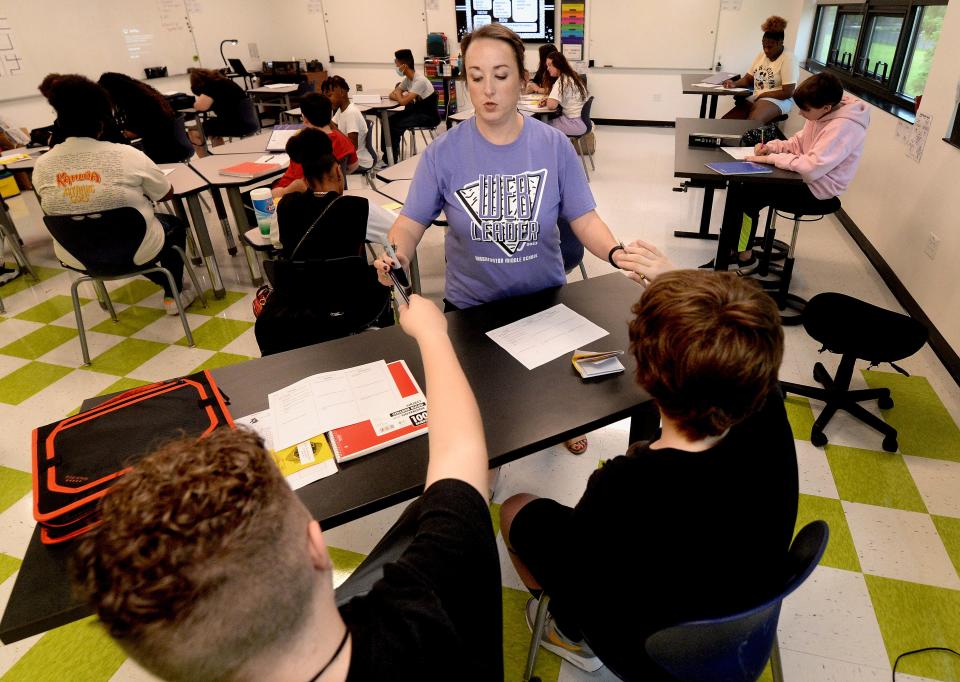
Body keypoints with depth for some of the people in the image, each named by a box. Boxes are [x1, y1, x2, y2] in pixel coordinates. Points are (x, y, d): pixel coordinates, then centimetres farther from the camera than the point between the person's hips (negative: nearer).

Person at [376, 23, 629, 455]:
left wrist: (616, 253, -31)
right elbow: (410, 223, -11)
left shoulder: (554, 145, -10)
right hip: (470, 305, -1)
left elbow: (584, 219, -10)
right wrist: (397, 256, -34)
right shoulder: (443, 152, -13)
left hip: (545, 297, 1)